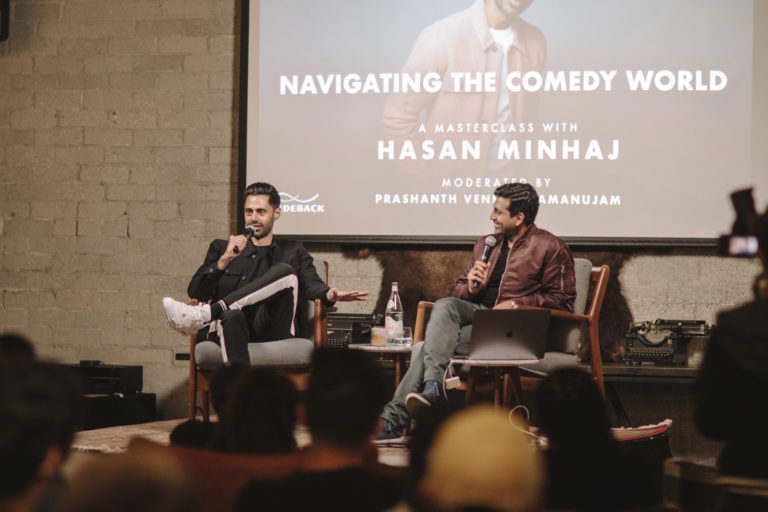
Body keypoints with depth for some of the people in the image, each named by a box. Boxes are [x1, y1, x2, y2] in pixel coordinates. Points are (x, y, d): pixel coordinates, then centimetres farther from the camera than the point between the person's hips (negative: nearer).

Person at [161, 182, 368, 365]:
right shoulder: (221, 248, 27)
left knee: (284, 271, -28)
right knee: (232, 317, -38)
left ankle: (202, 315, -42)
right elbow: (195, 292, 14)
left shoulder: (293, 251, 27)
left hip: (272, 329, 0)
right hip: (231, 328, 0)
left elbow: (311, 284, 8)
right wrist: (225, 260, -2)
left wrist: (330, 294, -17)